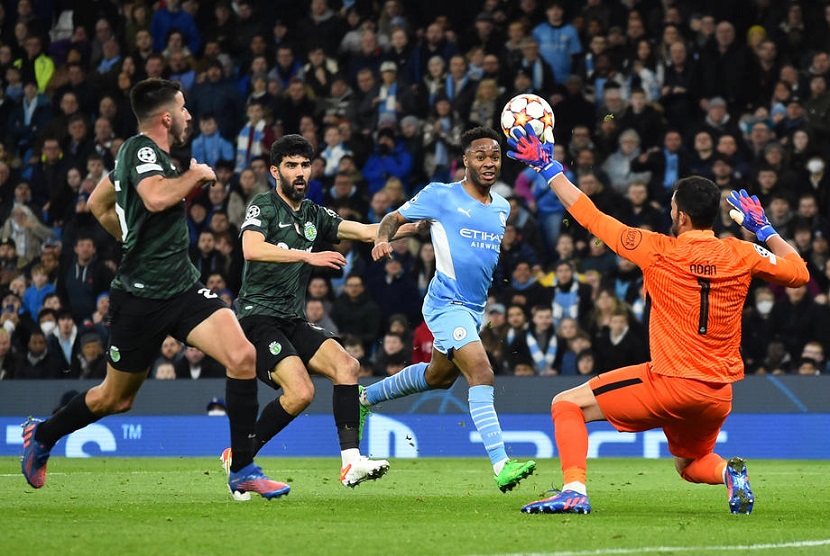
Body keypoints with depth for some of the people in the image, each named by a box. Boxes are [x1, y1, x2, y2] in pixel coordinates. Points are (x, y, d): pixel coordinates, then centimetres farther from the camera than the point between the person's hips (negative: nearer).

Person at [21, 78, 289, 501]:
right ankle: (41, 435, 36)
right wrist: (194, 175, -16)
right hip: (141, 296, -8)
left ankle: (243, 472, -10)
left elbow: (97, 203, 26)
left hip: (183, 287, 8)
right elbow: (156, 197, -33)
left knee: (243, 357, -14)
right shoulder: (140, 150, -13)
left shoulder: (147, 154, 14)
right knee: (115, 398, 8)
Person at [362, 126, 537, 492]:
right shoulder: (441, 196, -7)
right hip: (447, 305, -8)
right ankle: (501, 466, -31)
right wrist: (383, 238, -18)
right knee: (482, 374, -24)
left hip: (475, 308, 8)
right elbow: (395, 218, 1)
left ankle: (367, 397, 49)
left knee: (438, 377, 25)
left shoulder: (501, 207, 11)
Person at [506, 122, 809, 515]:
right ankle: (729, 472, -4)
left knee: (567, 404, 7)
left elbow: (592, 217, -2)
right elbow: (798, 273, 13)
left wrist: (548, 167, 7)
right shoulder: (742, 255, -2)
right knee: (690, 465, 30)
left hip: (669, 384, -5)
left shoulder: (659, 251, -10)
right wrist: (764, 229, 23)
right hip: (719, 394, 5)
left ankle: (575, 491, -12)